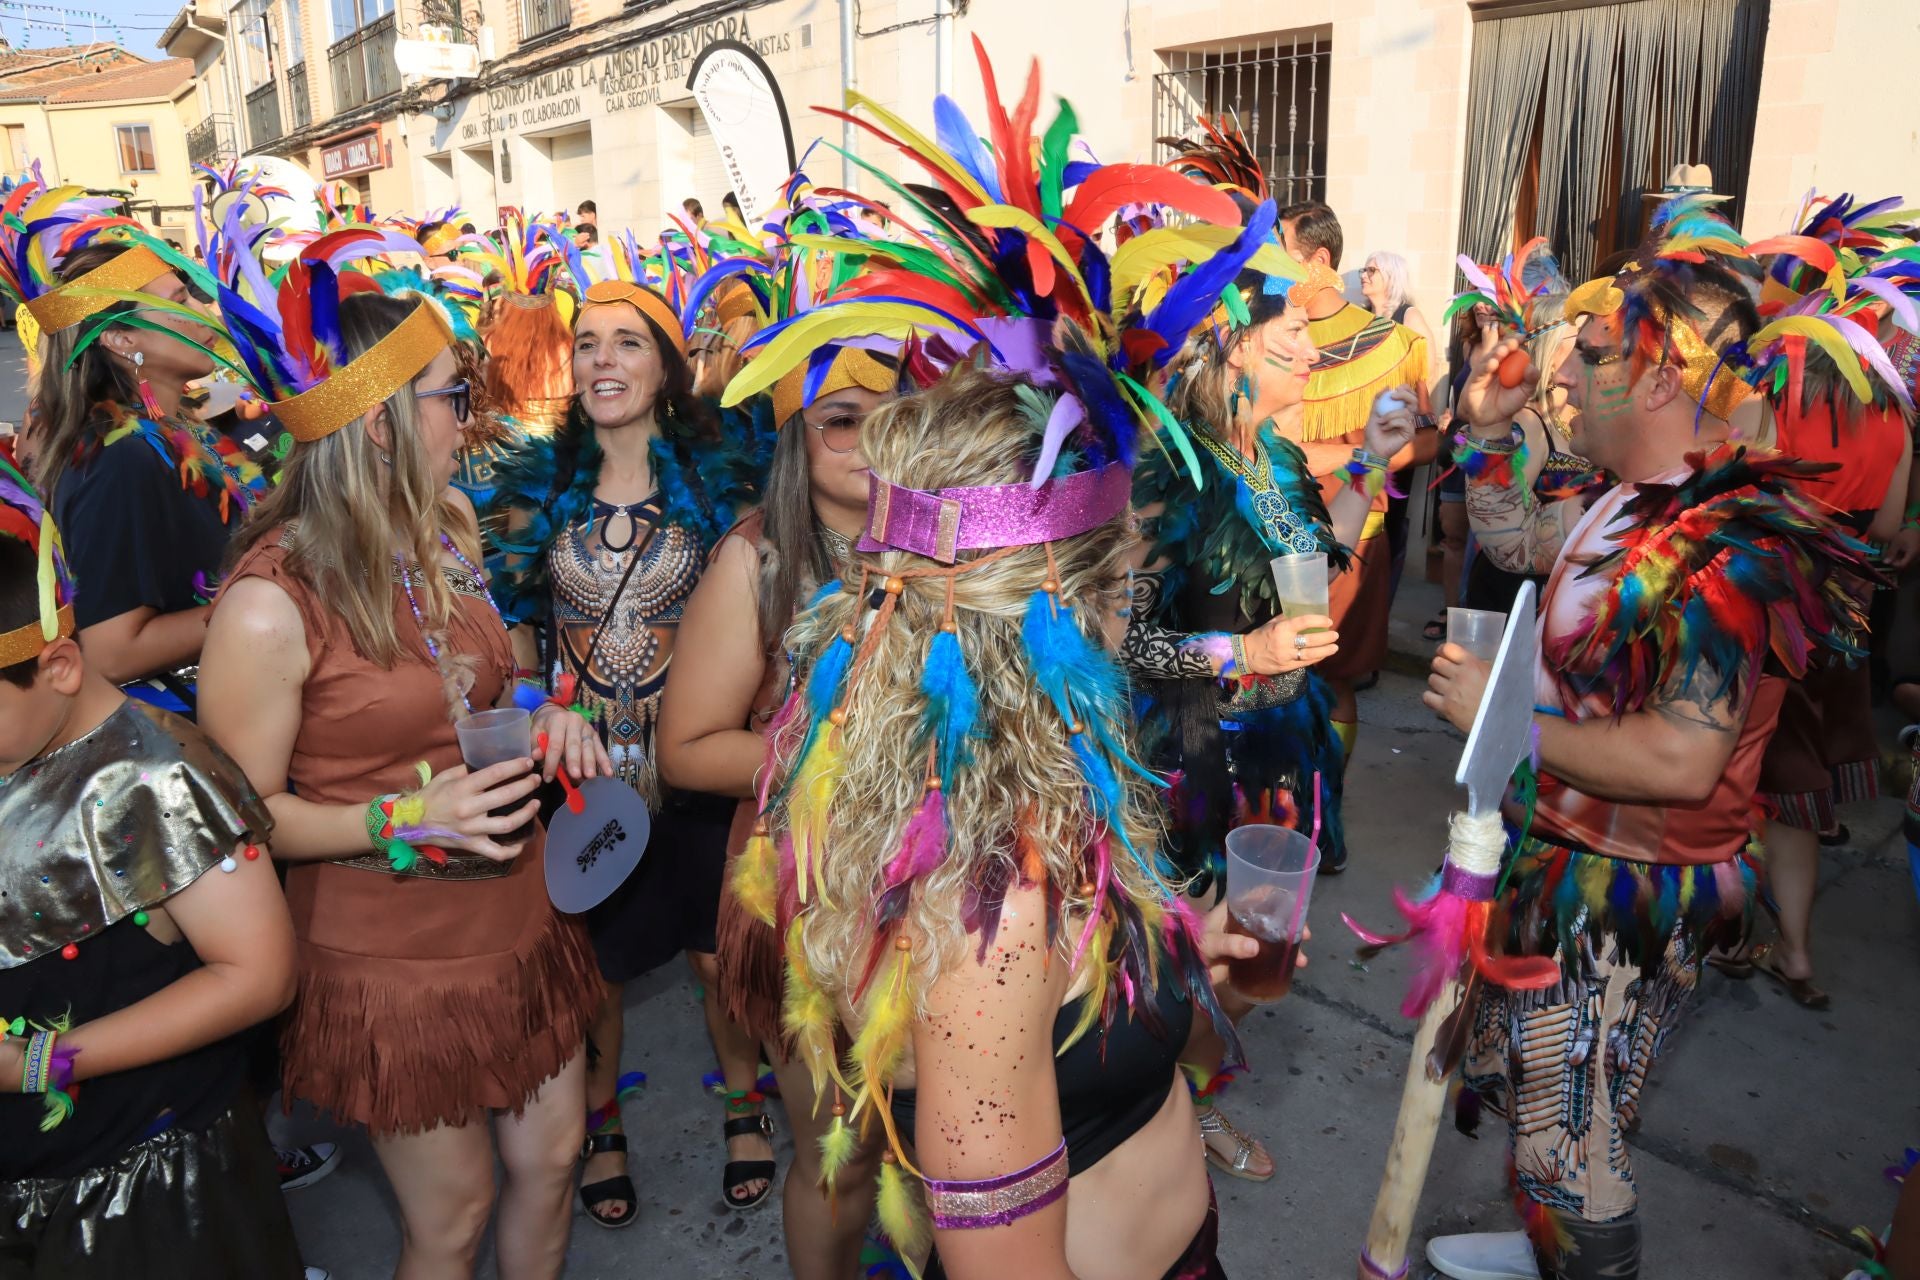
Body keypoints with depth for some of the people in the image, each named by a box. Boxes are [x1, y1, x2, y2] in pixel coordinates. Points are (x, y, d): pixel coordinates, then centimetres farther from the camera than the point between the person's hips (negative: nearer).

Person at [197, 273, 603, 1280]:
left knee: (549, 1162, 19)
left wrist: (544, 716, -3)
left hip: (520, 920, 7)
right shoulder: (270, 604, -21)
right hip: (392, 960, -6)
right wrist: (406, 818, -26)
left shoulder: (447, 530, 1)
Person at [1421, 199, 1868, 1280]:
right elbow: (1515, 538, 19)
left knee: (1566, 1140, 10)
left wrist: (1501, 715, -25)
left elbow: (1679, 763, -33)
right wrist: (1489, 432, 6)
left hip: (1628, 896, -10)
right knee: (1521, 1082, 28)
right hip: (1562, 862, 10)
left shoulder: (1730, 550, -28)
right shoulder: (1636, 501, 1)